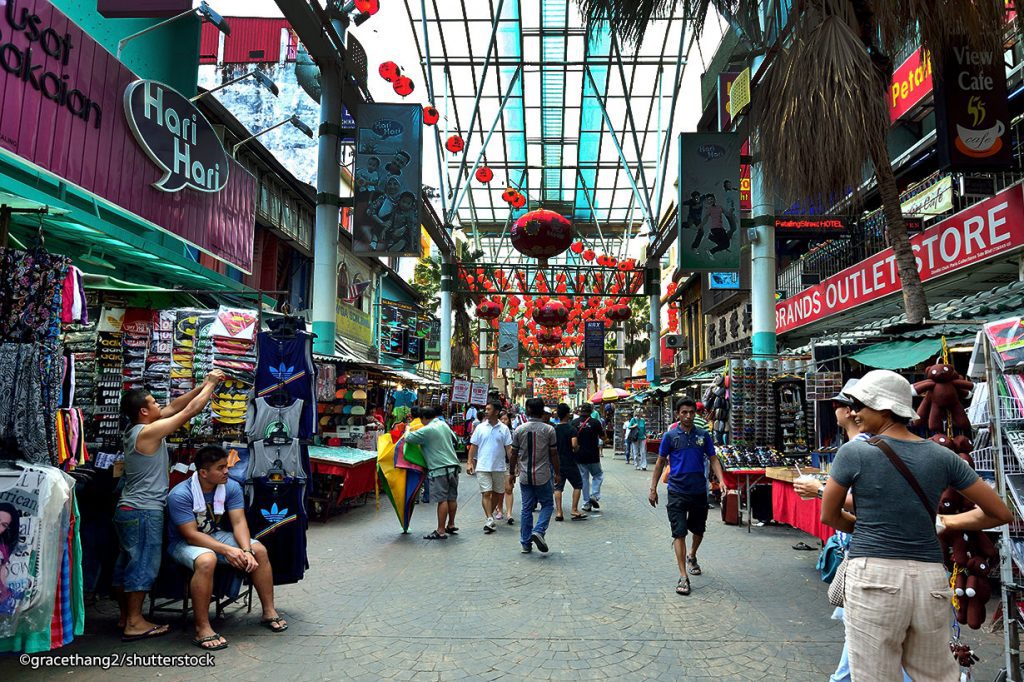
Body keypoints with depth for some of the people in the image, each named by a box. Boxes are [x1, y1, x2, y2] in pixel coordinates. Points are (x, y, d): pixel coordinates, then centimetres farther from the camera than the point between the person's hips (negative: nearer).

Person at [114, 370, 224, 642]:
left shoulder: (137, 429, 9)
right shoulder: (149, 432, -19)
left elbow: (174, 407, 12)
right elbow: (190, 411, -17)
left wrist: (203, 385, 7)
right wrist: (210, 384, -5)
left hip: (128, 509, 10)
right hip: (145, 511, -10)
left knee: (127, 562, 15)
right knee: (143, 564, -3)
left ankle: (125, 617, 26)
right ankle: (134, 624, 4)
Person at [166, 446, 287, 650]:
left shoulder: (231, 487, -9)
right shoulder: (180, 495, -24)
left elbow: (239, 522, -13)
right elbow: (191, 534, -27)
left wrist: (247, 550, -30)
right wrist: (227, 550, -35)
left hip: (216, 535, 6)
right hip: (183, 542, -5)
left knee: (259, 550, -14)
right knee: (206, 560, -39)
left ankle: (269, 612, -1)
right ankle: (202, 629, -28)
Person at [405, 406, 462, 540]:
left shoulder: (427, 430, -12)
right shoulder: (444, 425, 11)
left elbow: (408, 438, -9)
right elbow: (453, 438, 25)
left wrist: (408, 430, 12)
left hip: (439, 469, -8)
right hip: (453, 466, 8)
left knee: (442, 500, -6)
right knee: (452, 498, 14)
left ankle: (441, 531, -2)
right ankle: (451, 525, 27)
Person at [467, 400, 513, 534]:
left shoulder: (504, 429, 1)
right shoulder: (480, 427, 2)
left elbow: (508, 448, 2)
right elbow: (473, 446, 6)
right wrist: (469, 462, -3)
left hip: (499, 467, 1)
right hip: (483, 467, -1)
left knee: (496, 493, 11)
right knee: (486, 493, -9)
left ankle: (489, 516, 27)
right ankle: (489, 519, -13)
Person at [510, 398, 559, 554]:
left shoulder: (519, 430, -1)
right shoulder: (549, 429, -7)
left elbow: (514, 454, 4)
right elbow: (554, 454, -3)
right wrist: (557, 473, 8)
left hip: (525, 476, 3)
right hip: (543, 476, -3)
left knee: (526, 508, 10)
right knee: (547, 504, 14)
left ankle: (526, 543, 13)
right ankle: (539, 531, -7)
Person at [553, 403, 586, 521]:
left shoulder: (554, 429, 1)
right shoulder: (572, 429, -12)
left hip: (557, 463, 4)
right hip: (570, 463, -4)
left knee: (558, 487, 9)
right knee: (578, 485, 11)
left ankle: (558, 512, 5)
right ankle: (574, 510, 7)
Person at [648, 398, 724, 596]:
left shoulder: (703, 435, 2)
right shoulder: (670, 436, -3)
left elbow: (713, 459, 5)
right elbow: (660, 462, 3)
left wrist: (722, 481, -11)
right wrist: (653, 489, 2)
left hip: (699, 491, 3)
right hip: (677, 492, -3)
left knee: (698, 530, 18)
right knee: (679, 533, -6)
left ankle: (692, 556, 47)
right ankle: (683, 577, -2)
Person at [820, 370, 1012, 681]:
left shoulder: (854, 452, -7)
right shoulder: (942, 456, 4)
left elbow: (829, 516, 3)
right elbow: (1000, 513, 11)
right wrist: (944, 522, 20)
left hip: (874, 577, -4)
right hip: (930, 579, 5)